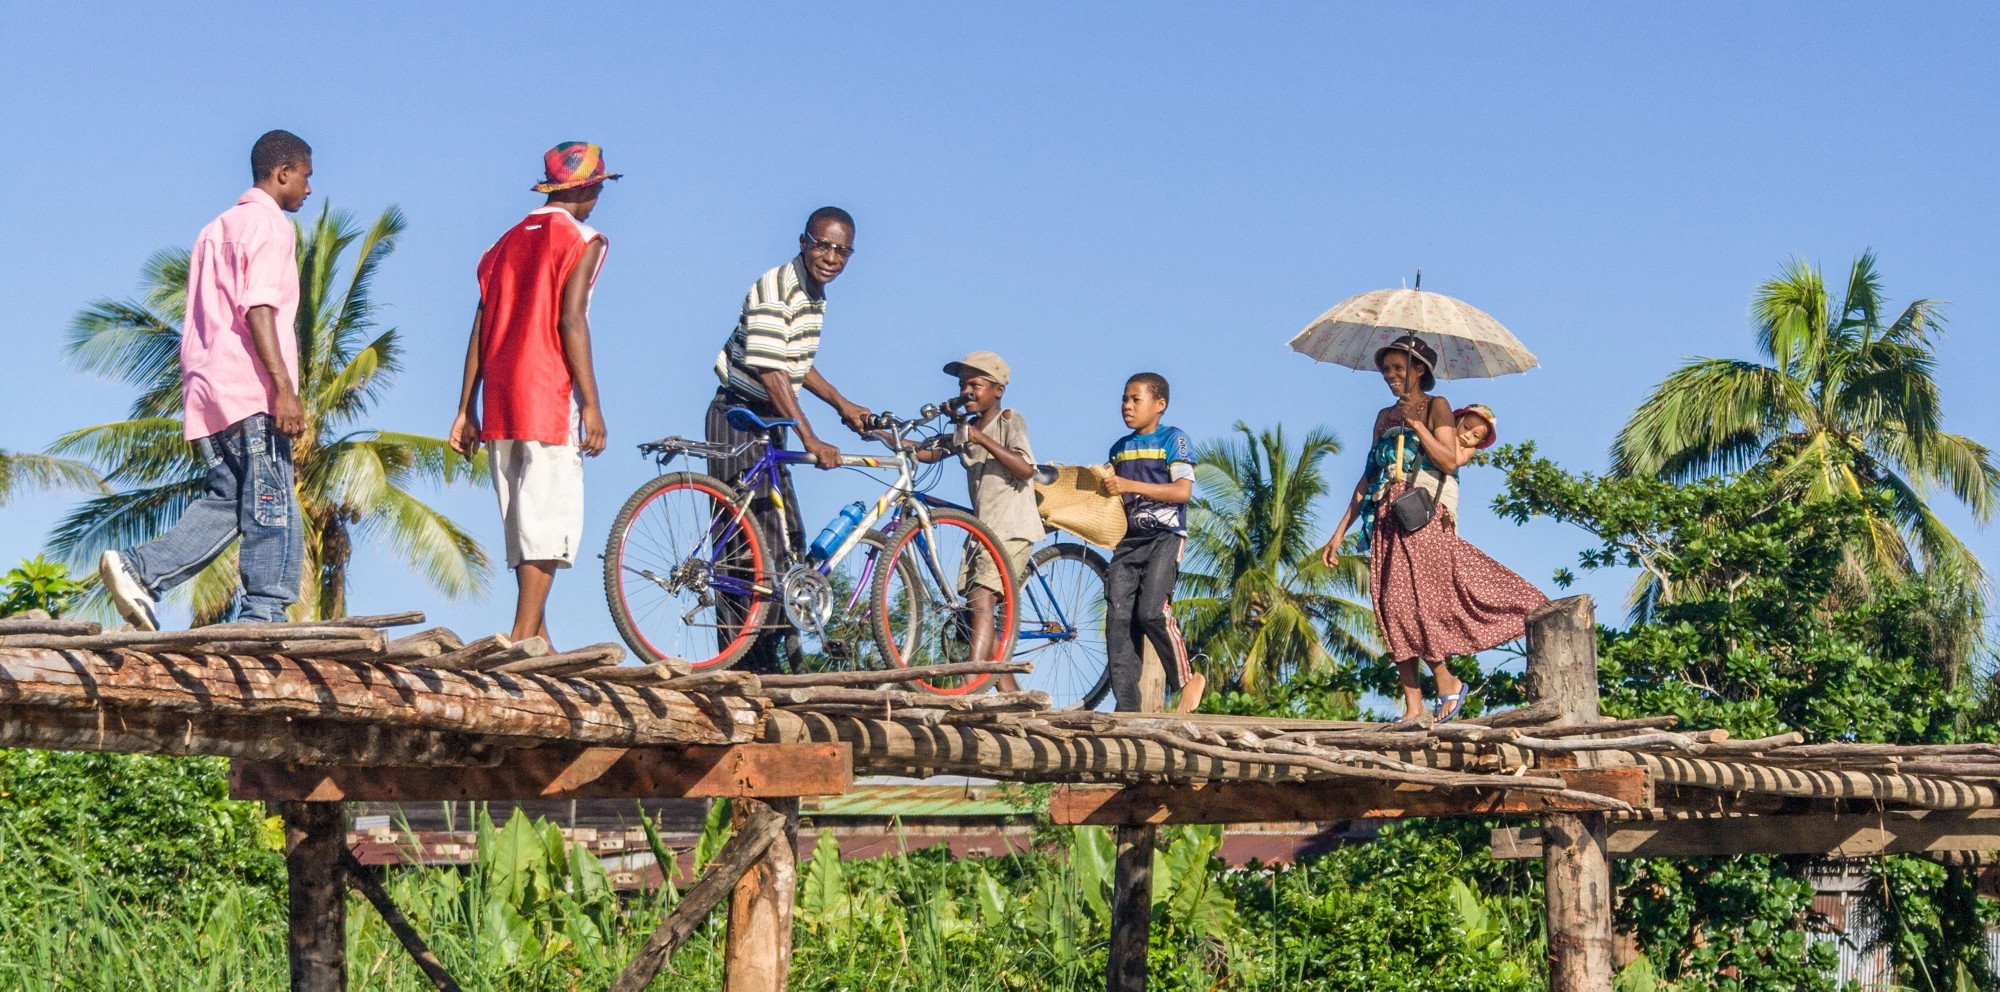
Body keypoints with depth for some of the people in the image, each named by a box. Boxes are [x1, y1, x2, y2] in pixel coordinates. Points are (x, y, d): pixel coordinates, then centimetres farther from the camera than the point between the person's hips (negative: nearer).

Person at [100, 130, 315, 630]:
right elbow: (258, 307, -16)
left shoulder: (217, 228, 26)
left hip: (207, 392, 9)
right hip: (251, 389, -9)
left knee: (227, 500, 8)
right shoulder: (269, 224, -3)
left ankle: (139, 569, -7)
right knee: (271, 507, -8)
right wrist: (284, 386, -22)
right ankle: (264, 616, -12)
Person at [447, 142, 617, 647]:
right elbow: (571, 321, -12)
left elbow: (480, 329, 14)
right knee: (550, 516, -9)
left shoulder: (507, 243, 18)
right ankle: (525, 638, -17)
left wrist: (466, 411, 14)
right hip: (548, 397, -7)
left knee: (523, 518, 10)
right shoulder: (582, 241, -1)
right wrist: (591, 405, -13)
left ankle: (537, 637, 10)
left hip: (499, 403, 7)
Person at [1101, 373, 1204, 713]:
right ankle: (1126, 706, -8)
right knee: (1118, 618, -7)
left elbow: (1183, 491, -12)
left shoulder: (1173, 440, 0)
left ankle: (1186, 678, -4)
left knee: (1151, 610, -24)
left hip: (1164, 536, -6)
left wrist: (1131, 486, -18)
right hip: (1128, 540, 6)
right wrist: (1105, 487, 3)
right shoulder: (1120, 448, 19)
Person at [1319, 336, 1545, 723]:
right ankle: (1413, 707, -3)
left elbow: (1450, 461, -11)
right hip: (1387, 518, 6)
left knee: (1411, 602, -16)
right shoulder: (1385, 417, 19)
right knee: (1391, 608, -2)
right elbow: (1368, 478, 19)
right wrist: (1339, 533, 15)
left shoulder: (1435, 406, 3)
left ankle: (1447, 683, -1)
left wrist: (1416, 423, -15)